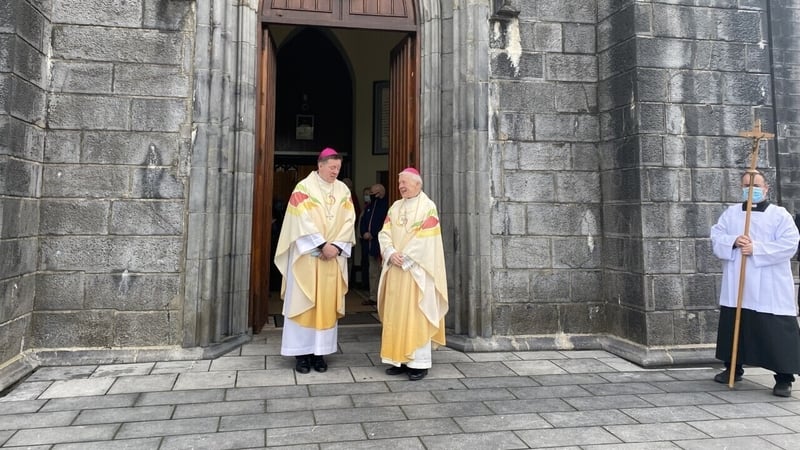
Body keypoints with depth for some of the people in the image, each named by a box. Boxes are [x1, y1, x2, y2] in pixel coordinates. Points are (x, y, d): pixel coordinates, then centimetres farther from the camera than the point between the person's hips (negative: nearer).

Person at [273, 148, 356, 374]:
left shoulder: (343, 190, 9)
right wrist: (322, 245, -17)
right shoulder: (304, 187, -4)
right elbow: (302, 220, -13)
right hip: (307, 254, -4)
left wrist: (336, 246, -11)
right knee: (304, 302, 0)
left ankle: (319, 352, 12)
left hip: (333, 256, 4)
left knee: (328, 303, 5)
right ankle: (302, 352, 8)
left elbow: (348, 221, 2)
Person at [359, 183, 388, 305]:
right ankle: (373, 297, 22)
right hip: (371, 244, 8)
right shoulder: (370, 206, 15)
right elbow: (363, 221, 17)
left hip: (381, 244, -8)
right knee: (373, 272, 13)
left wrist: (372, 234, -14)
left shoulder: (386, 206, -10)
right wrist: (364, 233, -1)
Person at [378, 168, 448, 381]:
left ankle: (419, 363, 4)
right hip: (395, 269, 6)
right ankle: (400, 359, 15)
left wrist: (405, 258, -14)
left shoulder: (428, 207, -5)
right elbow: (384, 233, 5)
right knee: (396, 315, 7)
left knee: (416, 315, -3)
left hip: (417, 270, -6)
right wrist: (391, 253, -12)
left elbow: (425, 240, -13)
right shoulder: (395, 207, 13)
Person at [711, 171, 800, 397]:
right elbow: (716, 236, 4)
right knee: (733, 326, 12)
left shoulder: (780, 214, 1)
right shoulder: (731, 213, 11)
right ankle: (733, 369, 27)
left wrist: (756, 249, -18)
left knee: (778, 332, -4)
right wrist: (733, 241, -16)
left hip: (770, 290, -3)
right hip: (735, 287, 4)